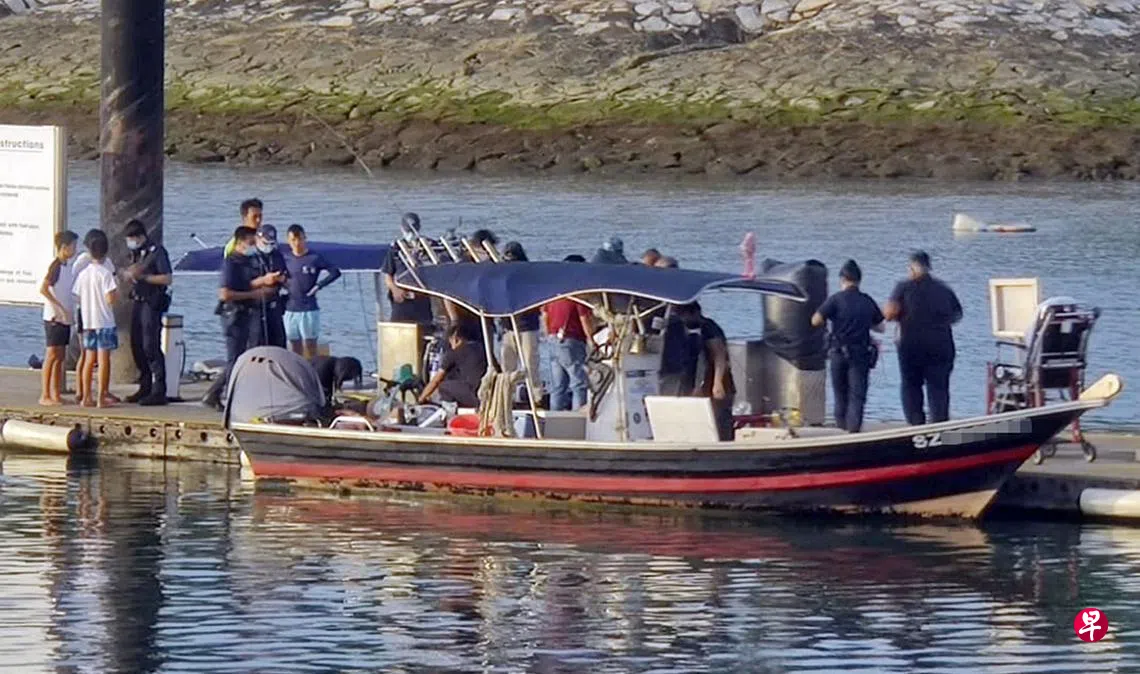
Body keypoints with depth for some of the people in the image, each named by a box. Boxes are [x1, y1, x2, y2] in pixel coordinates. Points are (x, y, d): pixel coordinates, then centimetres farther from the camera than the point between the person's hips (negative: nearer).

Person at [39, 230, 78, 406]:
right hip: (54, 318, -8)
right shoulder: (56, 265, -13)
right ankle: (45, 395, -5)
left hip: (65, 318, 8)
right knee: (52, 355, -7)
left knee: (60, 356, 10)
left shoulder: (67, 266, 12)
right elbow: (43, 289, -22)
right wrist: (60, 307, -23)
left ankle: (56, 394, 14)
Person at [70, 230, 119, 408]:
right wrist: (117, 292, 3)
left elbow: (78, 297, 7)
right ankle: (102, 397, -4)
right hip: (104, 321, -6)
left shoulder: (83, 274, 5)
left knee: (89, 359, 10)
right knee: (104, 359, -2)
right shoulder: (105, 273, -13)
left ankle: (86, 397, 10)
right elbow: (110, 299, -18)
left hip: (88, 321, 6)